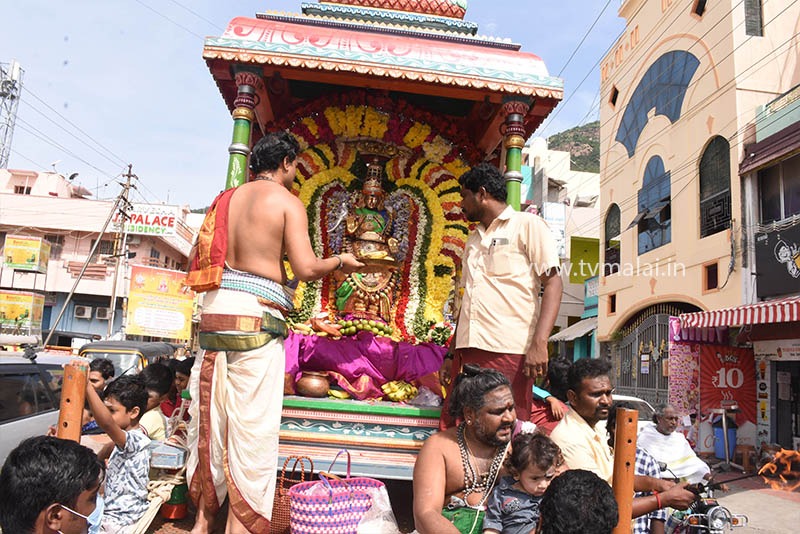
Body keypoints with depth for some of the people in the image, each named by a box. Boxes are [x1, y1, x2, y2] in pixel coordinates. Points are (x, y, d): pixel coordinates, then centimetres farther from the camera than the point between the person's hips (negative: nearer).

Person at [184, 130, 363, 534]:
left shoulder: (226, 199, 15)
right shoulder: (287, 202, -3)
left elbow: (194, 261, 19)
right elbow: (306, 269, -11)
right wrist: (341, 262, 7)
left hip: (214, 311, 6)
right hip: (255, 317, -6)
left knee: (210, 415, 12)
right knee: (252, 423, 1)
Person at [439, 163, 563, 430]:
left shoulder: (527, 225, 4)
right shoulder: (473, 239, 24)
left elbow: (552, 283, -5)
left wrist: (539, 343, -17)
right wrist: (451, 353, 19)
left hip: (508, 351, -6)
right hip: (468, 351, 6)